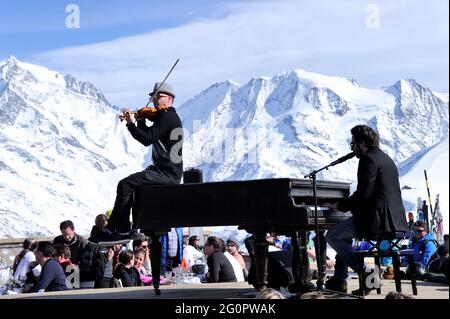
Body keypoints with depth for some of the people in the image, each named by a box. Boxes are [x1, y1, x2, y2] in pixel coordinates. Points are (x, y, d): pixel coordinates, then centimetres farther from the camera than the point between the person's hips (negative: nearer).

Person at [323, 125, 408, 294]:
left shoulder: (368, 159, -11)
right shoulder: (385, 158, 20)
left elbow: (364, 194, -20)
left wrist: (338, 205, -9)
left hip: (378, 219, -10)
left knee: (332, 236, -4)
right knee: (343, 234, 27)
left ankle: (365, 273, -9)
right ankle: (339, 280, 24)